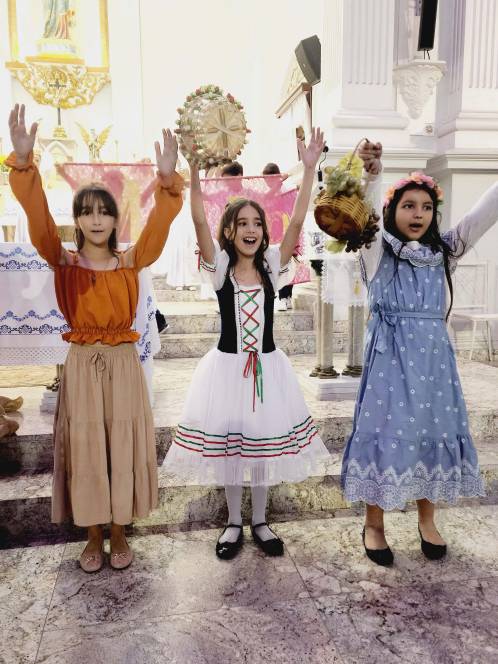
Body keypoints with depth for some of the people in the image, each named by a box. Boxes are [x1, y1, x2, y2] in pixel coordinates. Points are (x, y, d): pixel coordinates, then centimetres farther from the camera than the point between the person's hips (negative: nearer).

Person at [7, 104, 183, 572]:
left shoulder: (131, 261, 0)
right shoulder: (63, 262, -2)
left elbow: (159, 223, -13)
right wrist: (23, 161, -30)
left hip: (123, 362, 0)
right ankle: (93, 537, 27)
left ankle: (120, 533, 27)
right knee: (85, 447, 8)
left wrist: (167, 179, -29)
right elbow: (37, 216, -16)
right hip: (82, 363, 0)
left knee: (123, 446, 8)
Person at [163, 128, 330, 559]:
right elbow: (200, 222, -17)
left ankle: (260, 521, 32)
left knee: (263, 441, 11)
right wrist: (194, 171, -29)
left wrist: (309, 168, -16)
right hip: (228, 365, -1)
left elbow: (297, 221, -9)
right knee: (226, 441, 10)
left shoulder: (272, 265, 0)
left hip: (267, 365, 1)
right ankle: (234, 523, 31)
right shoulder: (219, 266, -4)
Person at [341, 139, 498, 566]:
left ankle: (427, 520, 30)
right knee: (386, 433, 1)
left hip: (433, 357, 4)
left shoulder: (444, 251, 11)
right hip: (390, 357, -4)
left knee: (432, 432, 11)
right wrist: (370, 175, -36)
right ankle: (374, 525, 18)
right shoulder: (377, 251, 0)